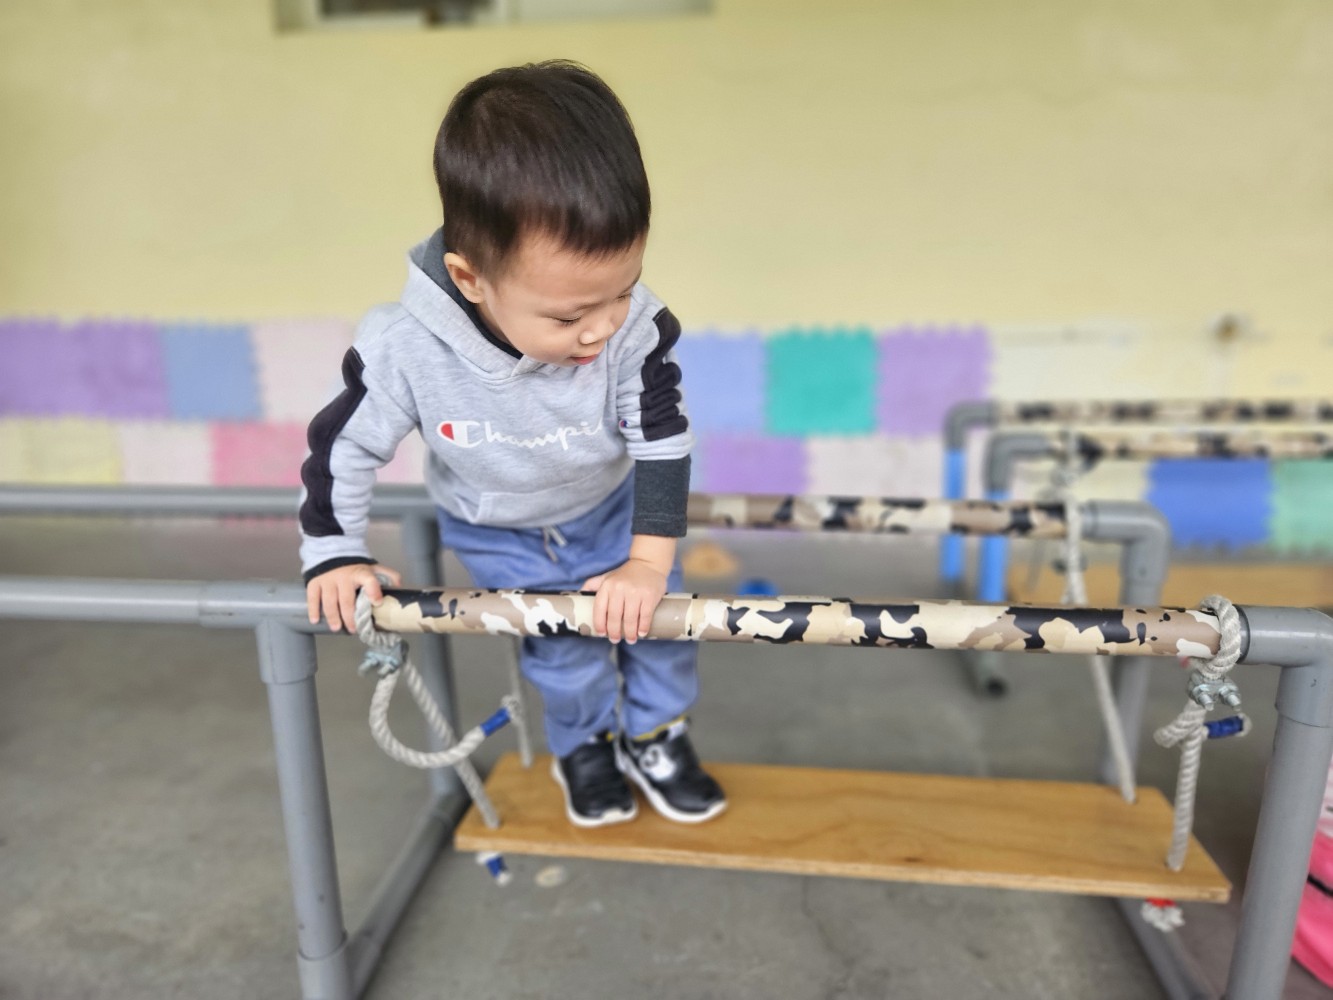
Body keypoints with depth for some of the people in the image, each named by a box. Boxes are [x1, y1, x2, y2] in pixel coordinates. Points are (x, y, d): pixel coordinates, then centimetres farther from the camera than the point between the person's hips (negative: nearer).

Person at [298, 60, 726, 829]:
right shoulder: (403, 349, -35)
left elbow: (664, 442, -25)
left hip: (612, 507, 1)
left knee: (654, 614, 10)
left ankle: (656, 737, 39)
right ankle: (585, 749, 41)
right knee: (563, 649, 8)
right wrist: (335, 553, -13)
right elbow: (345, 445, -17)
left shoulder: (636, 328, -36)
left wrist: (649, 562, -23)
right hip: (494, 533, -1)